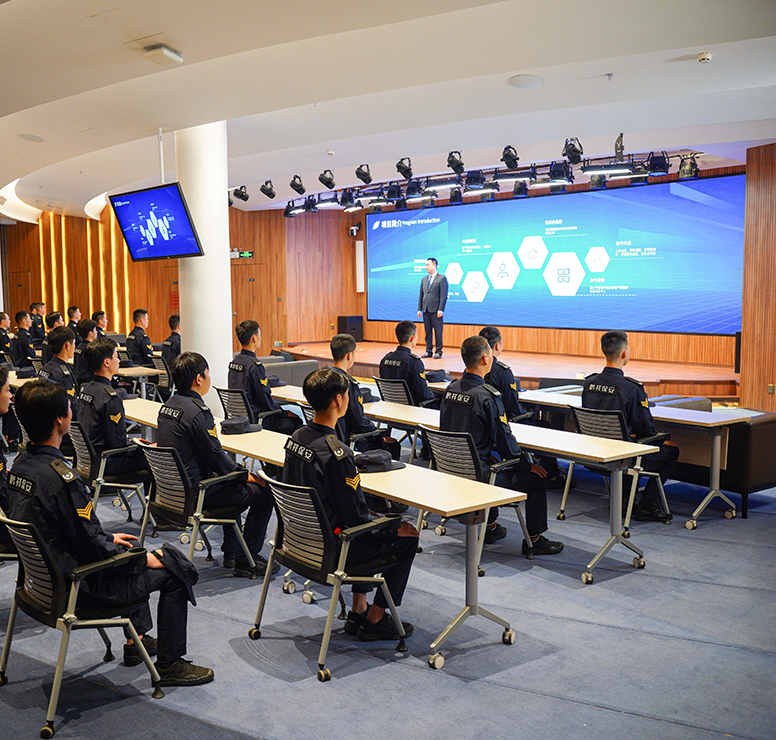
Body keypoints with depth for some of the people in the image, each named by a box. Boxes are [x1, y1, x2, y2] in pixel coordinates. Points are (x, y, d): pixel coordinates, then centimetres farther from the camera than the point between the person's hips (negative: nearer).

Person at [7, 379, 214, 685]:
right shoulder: (62, 478, -30)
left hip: (41, 575, 10)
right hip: (75, 587, -10)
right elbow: (93, 550, -25)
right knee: (172, 571, 0)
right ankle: (169, 664, 12)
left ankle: (136, 640, 37)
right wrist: (145, 558, -10)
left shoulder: (20, 465, -1)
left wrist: (108, 537, 15)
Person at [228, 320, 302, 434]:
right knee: (298, 422, -5)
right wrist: (284, 413, -1)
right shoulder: (254, 365, -20)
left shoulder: (235, 361, 8)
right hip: (255, 419, -9)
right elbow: (265, 398, -18)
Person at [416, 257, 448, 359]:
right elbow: (421, 295, 16)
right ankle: (428, 351, 15)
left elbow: (444, 295, -8)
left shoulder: (442, 278, -3)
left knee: (438, 331, -1)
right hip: (426, 310, 6)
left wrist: (440, 309, -15)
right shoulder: (424, 279, 16)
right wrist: (419, 309, 9)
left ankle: (438, 351, 6)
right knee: (427, 331, 9)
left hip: (436, 310, -6)